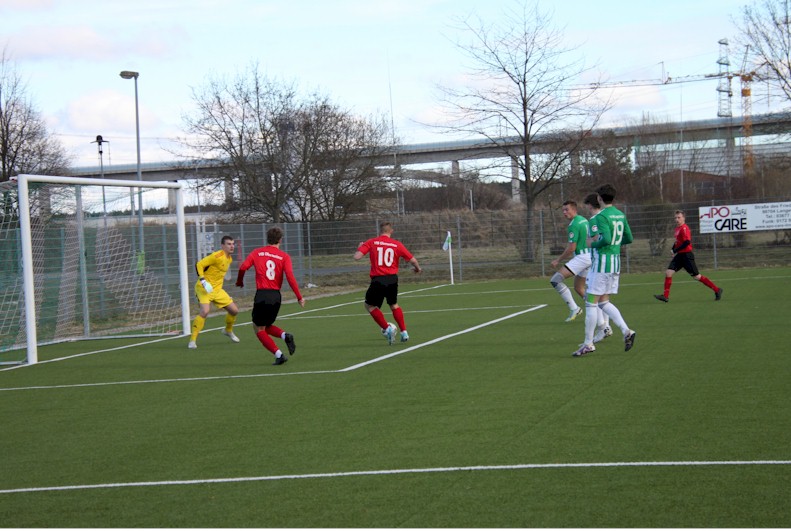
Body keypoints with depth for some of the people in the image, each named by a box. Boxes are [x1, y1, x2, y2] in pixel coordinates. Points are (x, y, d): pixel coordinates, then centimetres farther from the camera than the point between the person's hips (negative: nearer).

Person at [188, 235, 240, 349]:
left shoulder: (229, 259, 8)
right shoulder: (217, 256, -19)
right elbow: (199, 264, -21)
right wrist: (203, 280, -30)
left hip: (217, 289, 8)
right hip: (204, 288, -8)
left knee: (234, 311, 7)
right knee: (205, 311, -28)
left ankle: (228, 331, 37)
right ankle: (192, 340, -21)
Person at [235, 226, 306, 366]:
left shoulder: (257, 252, 5)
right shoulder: (284, 256, 3)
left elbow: (243, 267, -5)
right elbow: (290, 277, -7)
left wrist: (239, 281, 14)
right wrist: (299, 297, -4)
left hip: (261, 295, -3)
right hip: (276, 296, 3)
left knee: (258, 328, 10)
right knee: (266, 326, 24)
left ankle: (279, 355, -6)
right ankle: (285, 335, -5)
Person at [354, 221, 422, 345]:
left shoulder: (371, 242, 0)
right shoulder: (397, 244, 4)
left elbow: (357, 257, -8)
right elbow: (412, 260, 5)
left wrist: (360, 247, 15)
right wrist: (417, 268, 27)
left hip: (378, 280, -3)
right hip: (393, 279, 3)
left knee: (370, 305, 15)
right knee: (394, 305, 25)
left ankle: (387, 328, 0)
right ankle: (404, 332, 22)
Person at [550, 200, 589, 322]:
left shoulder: (574, 224, -14)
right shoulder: (583, 220, 15)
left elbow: (571, 248, -18)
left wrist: (558, 260, -7)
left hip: (582, 257, -10)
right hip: (589, 256, 10)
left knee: (555, 280, -13)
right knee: (578, 288, 20)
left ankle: (573, 308, -13)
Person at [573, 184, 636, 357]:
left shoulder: (601, 216, -15)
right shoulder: (620, 215, 11)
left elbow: (606, 239, -25)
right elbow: (628, 238, 15)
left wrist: (592, 243, -9)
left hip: (601, 263, -8)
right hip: (615, 262, 8)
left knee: (591, 302, -2)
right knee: (604, 302, 15)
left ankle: (588, 344, 0)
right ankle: (626, 331, 0)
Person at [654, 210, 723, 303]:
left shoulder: (684, 228, -16)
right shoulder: (678, 228, 13)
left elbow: (687, 242, -25)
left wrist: (675, 251, -20)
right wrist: (673, 249, 11)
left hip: (687, 255, -9)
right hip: (679, 256, 9)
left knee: (697, 277, -3)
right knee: (668, 273, -2)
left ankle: (717, 290, 8)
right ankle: (665, 296, 0)